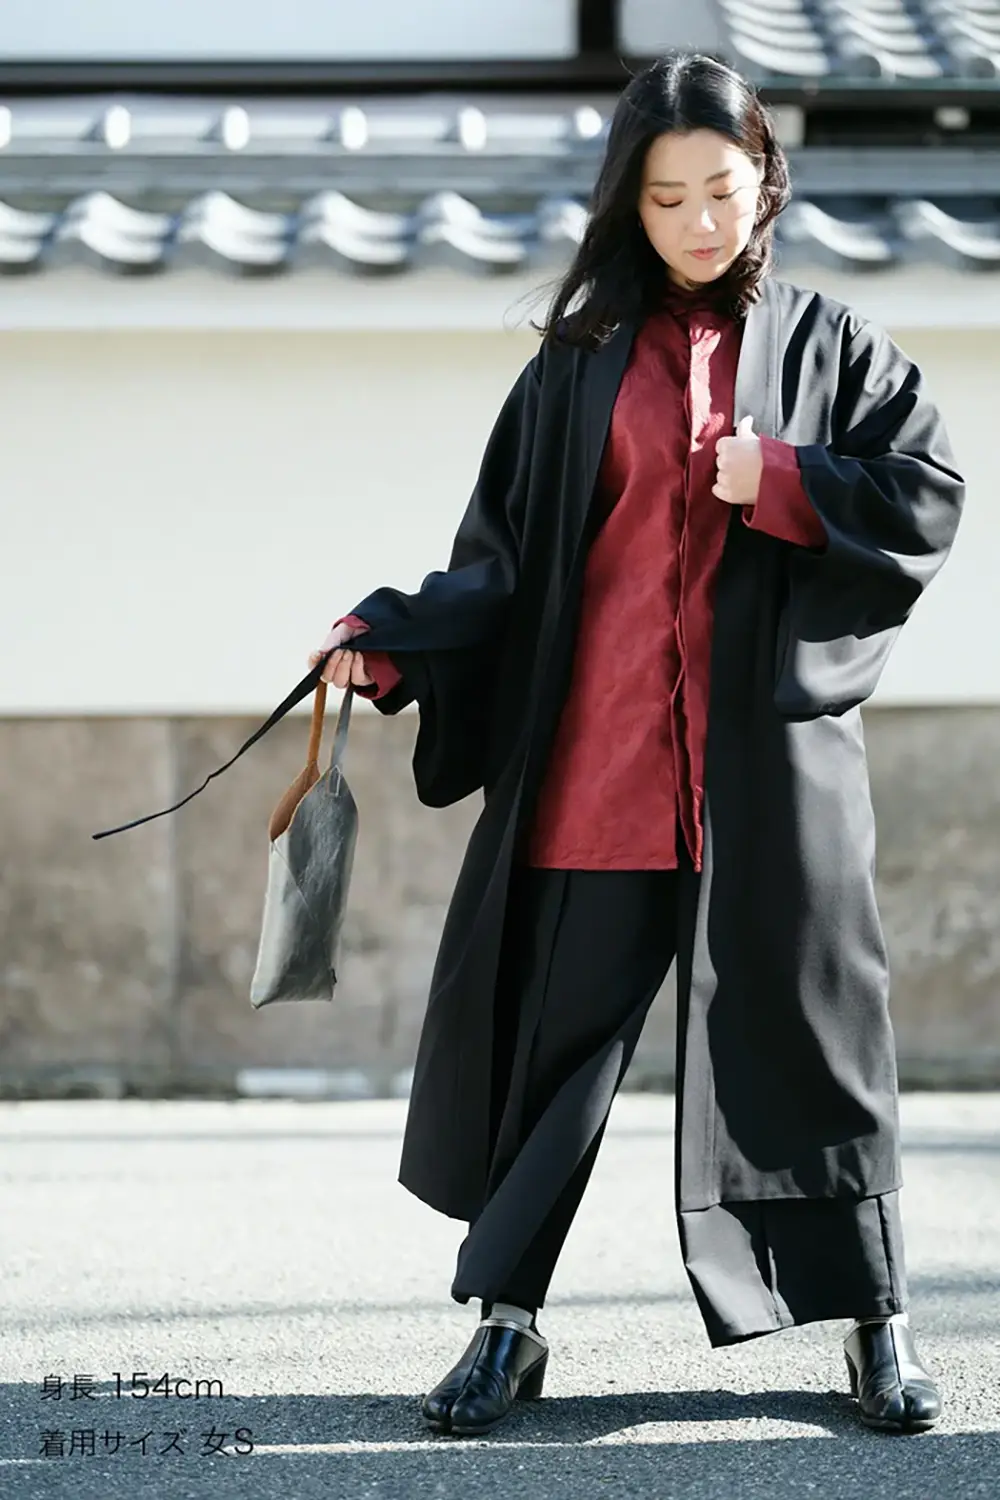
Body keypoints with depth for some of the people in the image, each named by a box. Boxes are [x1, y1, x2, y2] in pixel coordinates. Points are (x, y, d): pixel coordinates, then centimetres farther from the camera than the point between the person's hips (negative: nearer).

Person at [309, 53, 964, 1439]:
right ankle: (509, 1320, 12)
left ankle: (876, 1323, 16)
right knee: (558, 1026, 2)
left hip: (771, 747, -1)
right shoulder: (579, 360, 9)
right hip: (600, 750, 1)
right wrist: (394, 641, -9)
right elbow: (504, 555, 5)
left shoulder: (829, 345, 8)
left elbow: (931, 498, 2)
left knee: (806, 1020, 4)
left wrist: (782, 481, -10)